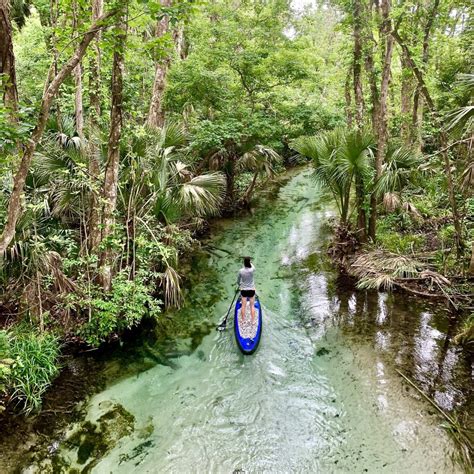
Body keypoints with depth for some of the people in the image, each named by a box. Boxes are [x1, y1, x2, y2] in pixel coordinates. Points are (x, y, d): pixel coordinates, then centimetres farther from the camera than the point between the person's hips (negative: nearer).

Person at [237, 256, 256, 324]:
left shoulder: (241, 271, -14)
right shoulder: (252, 270, -19)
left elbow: (238, 280, 2)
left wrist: (239, 285, 23)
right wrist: (250, 263, 27)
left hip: (243, 290, 1)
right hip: (251, 289, -1)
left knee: (243, 305, 10)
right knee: (252, 306, 11)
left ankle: (243, 321, 21)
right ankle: (252, 321, 16)